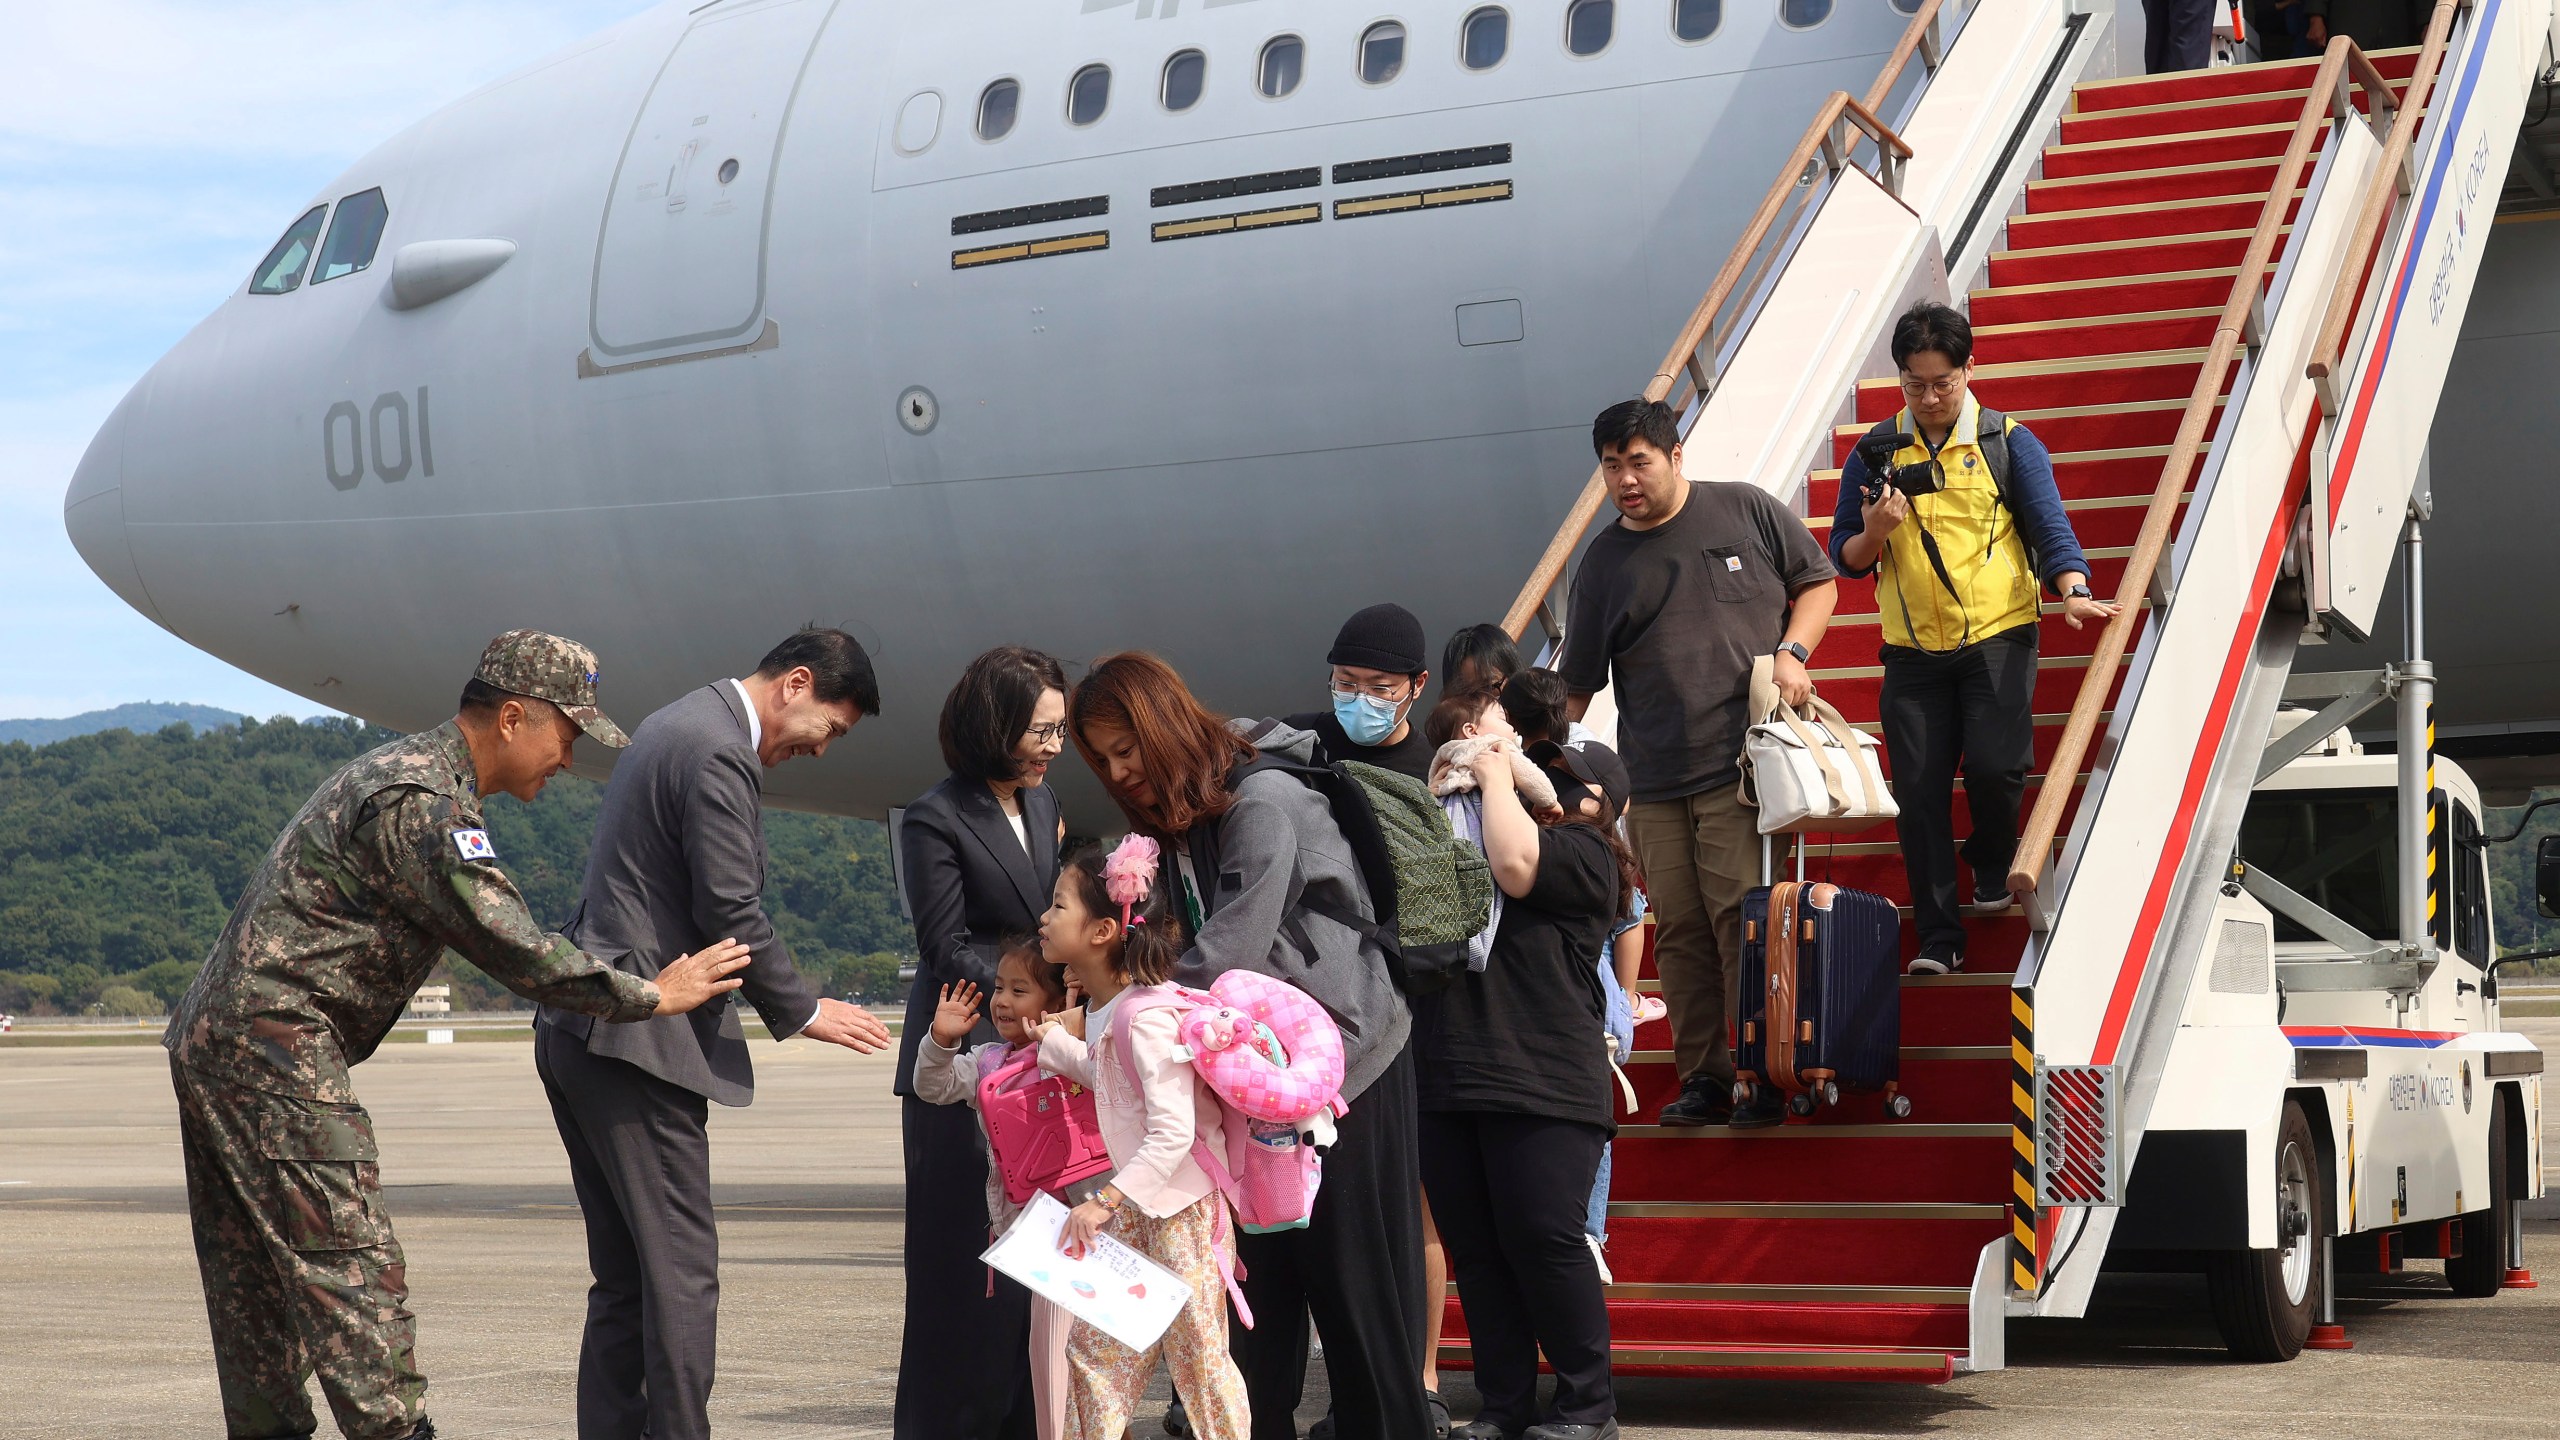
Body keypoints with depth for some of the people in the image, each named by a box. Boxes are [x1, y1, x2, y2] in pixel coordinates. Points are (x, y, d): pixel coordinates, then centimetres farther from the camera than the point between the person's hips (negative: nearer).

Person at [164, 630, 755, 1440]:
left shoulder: (402, 771, 17)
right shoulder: (419, 803, -16)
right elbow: (512, 950, -18)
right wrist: (651, 996, -11)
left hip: (211, 1039, 11)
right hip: (276, 1046, -11)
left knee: (256, 1282, 12)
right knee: (351, 1270, -10)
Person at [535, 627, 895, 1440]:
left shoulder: (680, 726, 19)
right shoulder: (719, 751, -14)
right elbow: (731, 911, -17)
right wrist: (801, 1011, -5)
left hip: (577, 1031, 10)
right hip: (636, 1038, -10)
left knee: (625, 1276, 11)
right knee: (682, 1270, -7)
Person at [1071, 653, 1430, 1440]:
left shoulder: (1263, 802, -17)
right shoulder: (1175, 824, 11)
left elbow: (1234, 949, -25)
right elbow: (1191, 952, 9)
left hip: (1343, 1051, -8)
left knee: (1353, 1269, -4)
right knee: (1259, 1271, 5)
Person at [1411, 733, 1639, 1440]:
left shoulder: (1582, 850, 0)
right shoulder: (1465, 836, 22)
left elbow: (1515, 866, -18)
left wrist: (1496, 778, -4)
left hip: (1541, 1085, -7)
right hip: (1448, 1081, 7)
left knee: (1542, 1241, -7)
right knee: (1474, 1250, 6)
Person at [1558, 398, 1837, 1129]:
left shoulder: (1747, 513, 5)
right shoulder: (1603, 562, 11)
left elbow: (1818, 582, 13)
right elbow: (1577, 684, 12)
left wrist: (1791, 652, -3)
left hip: (1742, 766, -3)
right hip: (1652, 780, 3)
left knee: (1742, 918, -9)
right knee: (1680, 930, 3)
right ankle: (1704, 1076, 12)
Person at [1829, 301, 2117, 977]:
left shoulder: (2008, 442, 3)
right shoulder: (1875, 453, 8)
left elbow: (2049, 524, -4)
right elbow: (1844, 559, 10)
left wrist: (2073, 591, -22)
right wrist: (1873, 533, -12)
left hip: (1997, 638, -2)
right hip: (1913, 649, 2)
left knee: (1993, 766, -14)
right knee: (1919, 791, -3)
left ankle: (1992, 869, 19)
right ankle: (1938, 938, 4)